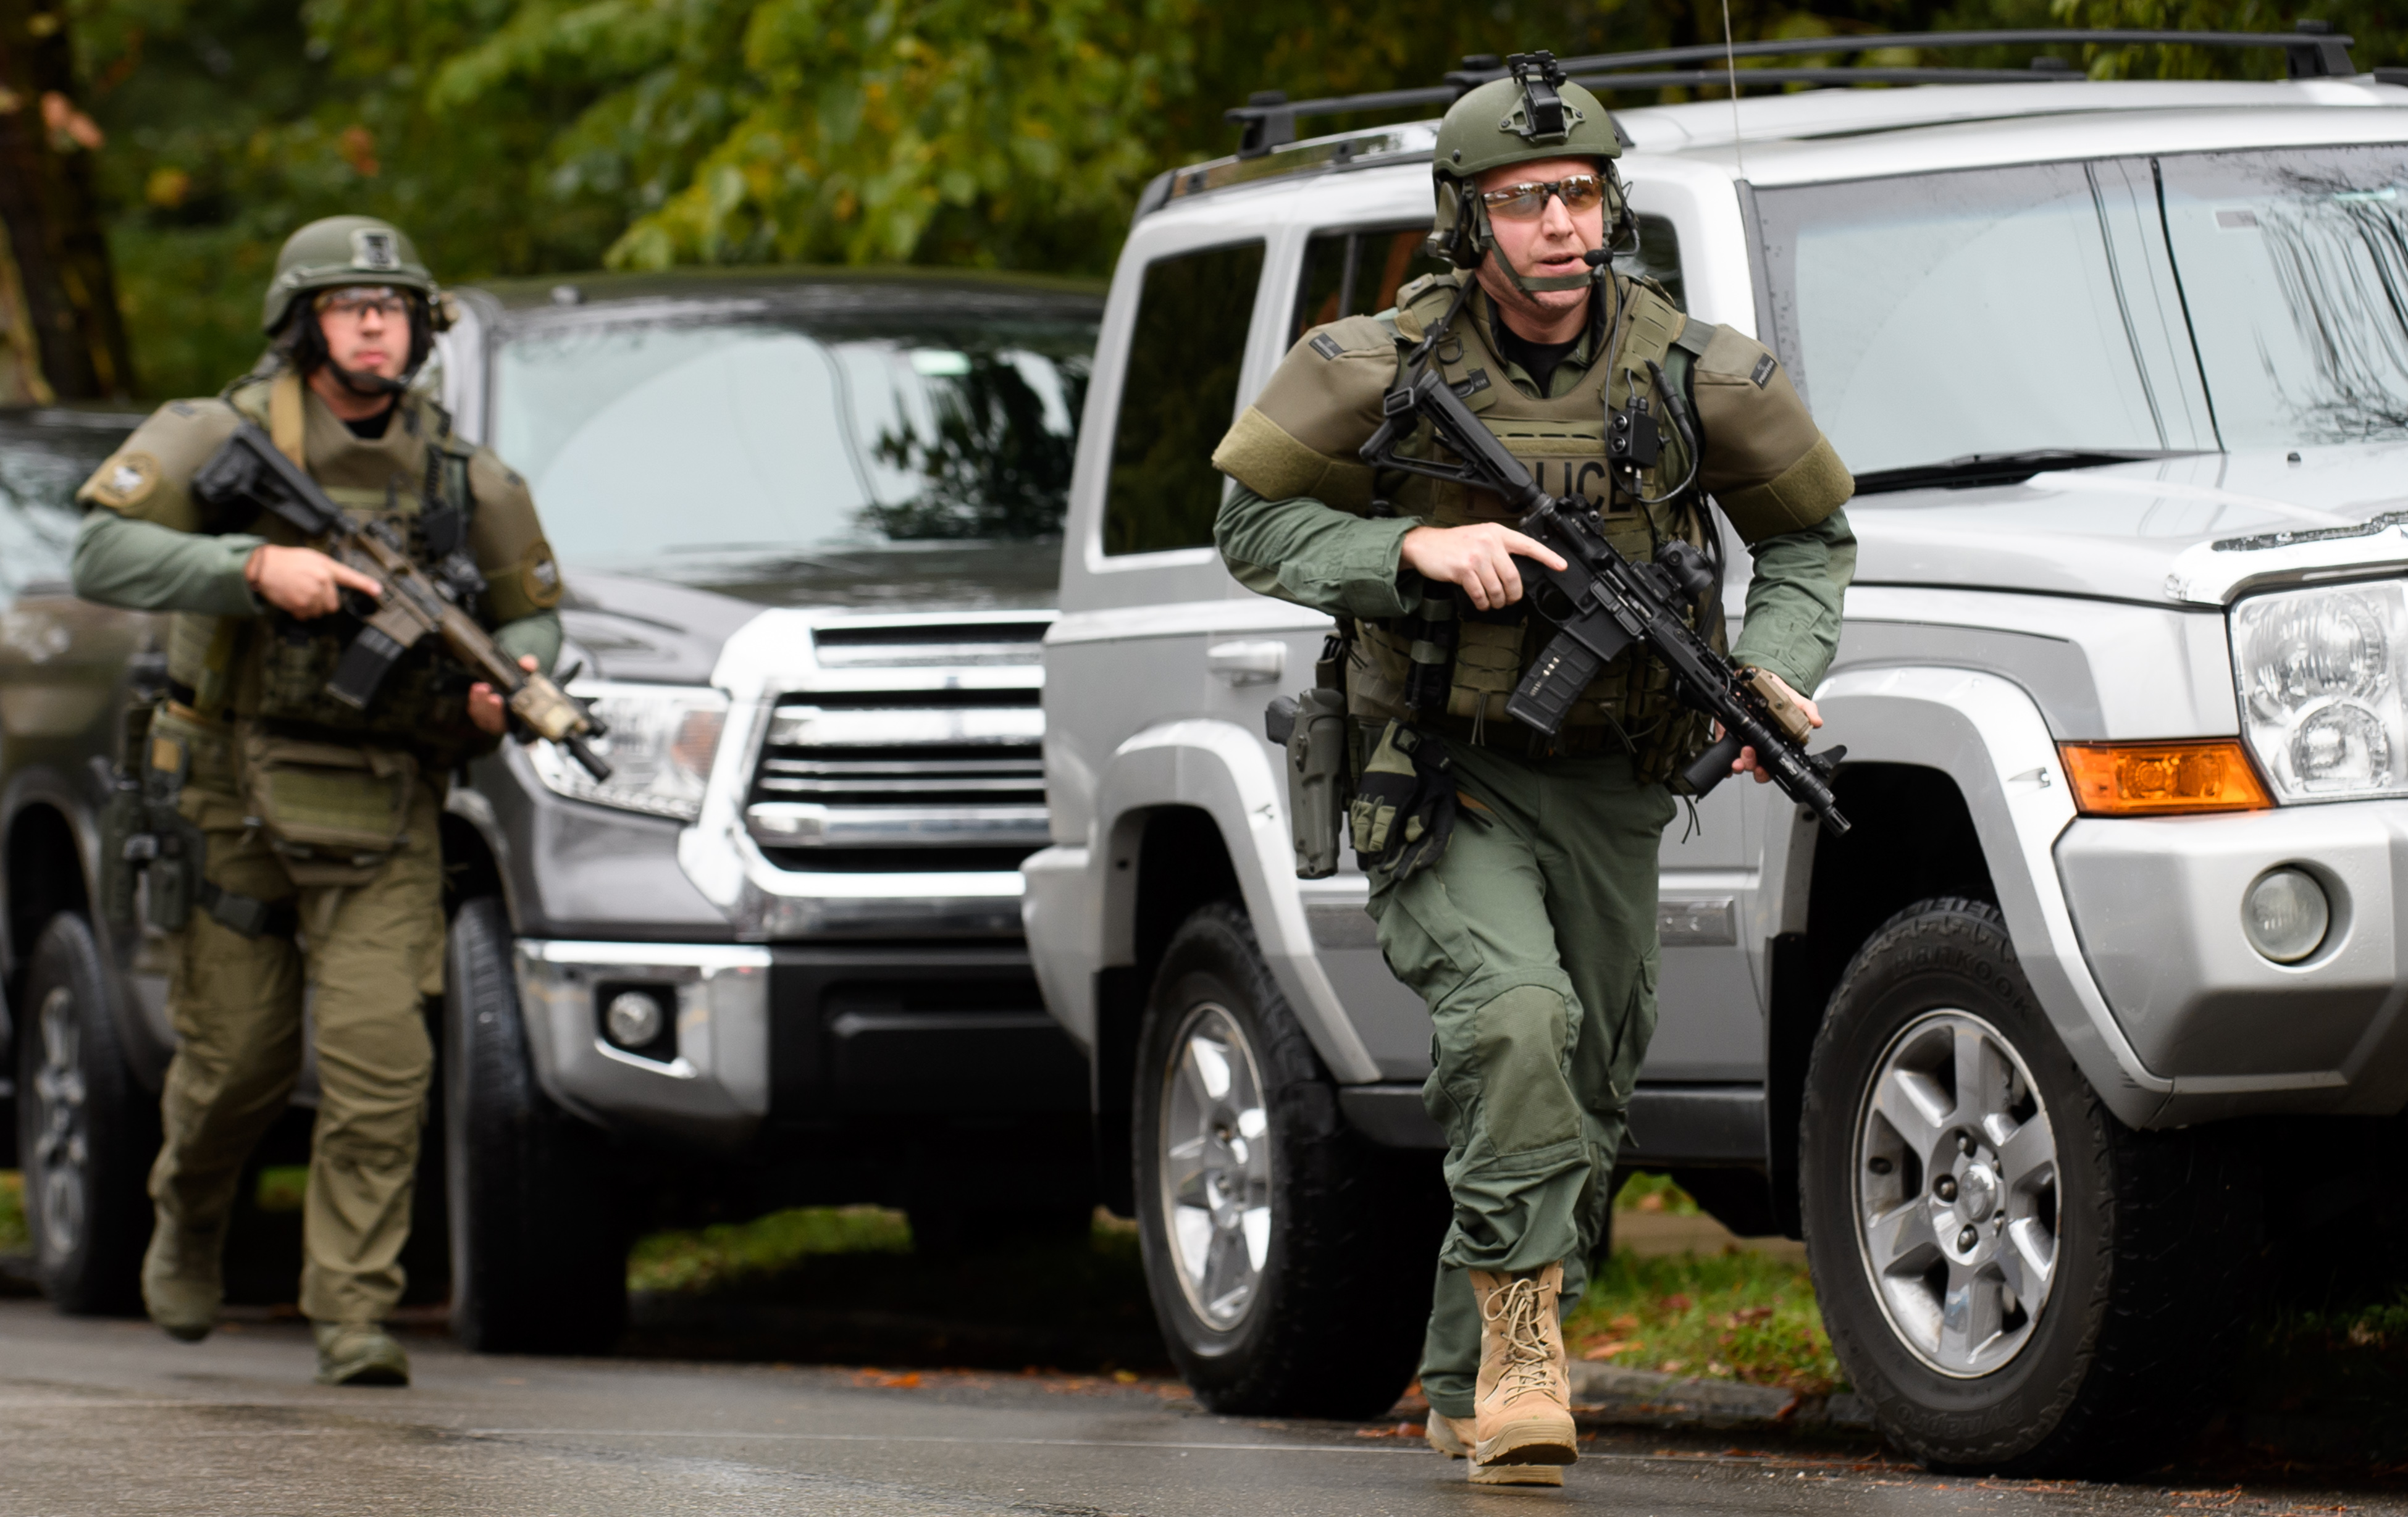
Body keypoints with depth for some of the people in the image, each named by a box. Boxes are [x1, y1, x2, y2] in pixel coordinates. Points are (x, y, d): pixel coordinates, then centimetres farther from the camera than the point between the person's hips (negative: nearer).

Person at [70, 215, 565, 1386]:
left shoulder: (459, 476, 4)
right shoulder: (223, 438, -5)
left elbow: (532, 611, 16)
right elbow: (102, 555, -16)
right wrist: (257, 567, -26)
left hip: (381, 815, 1)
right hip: (230, 800, -1)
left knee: (380, 1060, -12)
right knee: (237, 1056, 7)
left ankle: (354, 1315, -6)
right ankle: (188, 1219, 39)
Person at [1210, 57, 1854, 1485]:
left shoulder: (1690, 371, -5)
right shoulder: (1382, 367, -11)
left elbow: (1811, 533, 9)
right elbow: (1255, 520, -3)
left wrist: (1778, 671, -9)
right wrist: (1418, 549, -19)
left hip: (1609, 790, 4)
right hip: (1442, 782, -4)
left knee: (1583, 1100, 10)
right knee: (1515, 1017, -29)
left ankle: (1475, 1387, 29)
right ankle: (1524, 1337, -22)